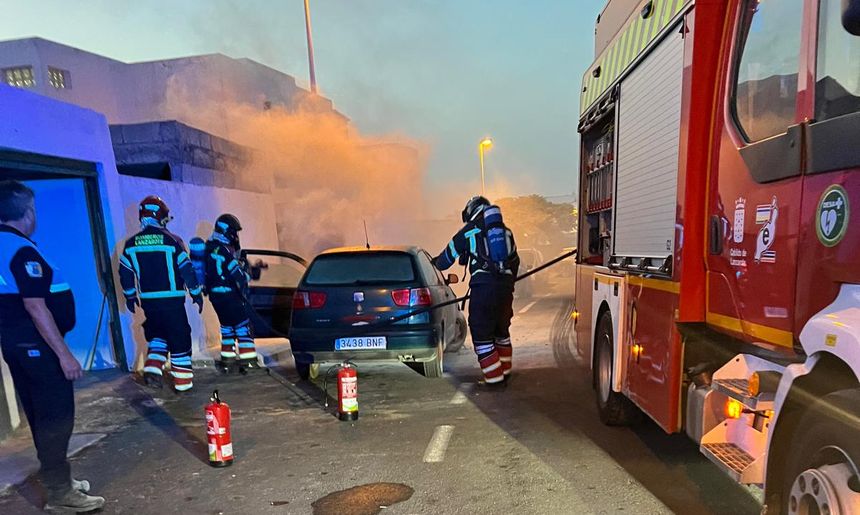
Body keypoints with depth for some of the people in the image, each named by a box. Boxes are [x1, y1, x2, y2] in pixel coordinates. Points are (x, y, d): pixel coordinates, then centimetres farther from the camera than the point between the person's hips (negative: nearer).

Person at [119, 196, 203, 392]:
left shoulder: (131, 244, 3)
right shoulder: (171, 240, -9)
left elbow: (125, 273, 9)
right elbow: (186, 269, -8)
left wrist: (130, 296, 22)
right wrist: (197, 294, 1)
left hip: (148, 301, 4)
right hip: (172, 300, -4)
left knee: (157, 334, 22)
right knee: (179, 338, 5)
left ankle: (153, 367, 3)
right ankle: (183, 381, 9)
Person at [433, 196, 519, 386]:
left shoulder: (468, 231, 3)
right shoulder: (505, 231, 19)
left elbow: (445, 260, 10)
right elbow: (515, 262, 28)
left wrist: (436, 262, 32)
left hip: (483, 288, -6)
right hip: (505, 288, 6)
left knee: (481, 334, 4)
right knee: (501, 330, 23)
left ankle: (494, 377, 4)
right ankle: (505, 371, 34)